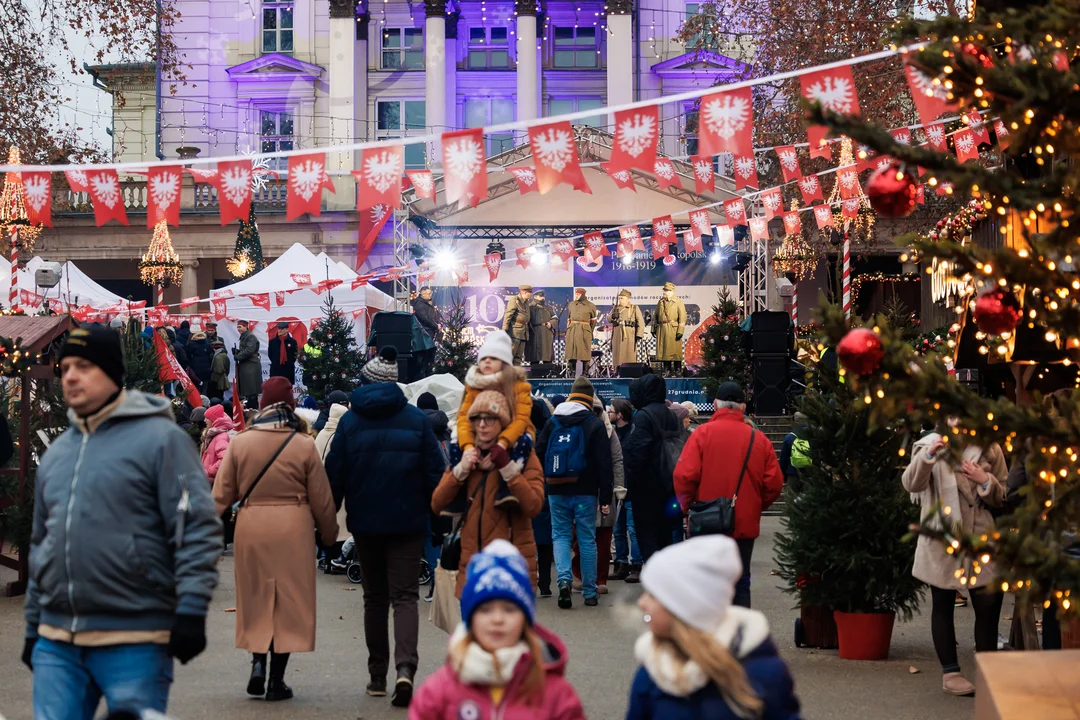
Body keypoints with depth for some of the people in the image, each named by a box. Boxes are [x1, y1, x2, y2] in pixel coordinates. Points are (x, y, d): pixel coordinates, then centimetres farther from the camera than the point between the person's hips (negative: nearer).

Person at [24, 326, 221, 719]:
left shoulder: (160, 438, -4)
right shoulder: (56, 453, 17)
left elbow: (198, 528, -10)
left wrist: (191, 611, -17)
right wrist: (33, 627, 22)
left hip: (133, 643, -6)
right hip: (56, 643, 6)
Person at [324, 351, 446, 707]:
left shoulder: (350, 420, 0)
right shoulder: (417, 420, -1)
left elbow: (335, 474, -1)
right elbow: (434, 473, -1)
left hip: (365, 522, 1)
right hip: (407, 521, -1)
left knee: (375, 597, 14)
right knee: (405, 596, -1)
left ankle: (377, 675, 17)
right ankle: (405, 667, -23)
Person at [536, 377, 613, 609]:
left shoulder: (552, 422, 5)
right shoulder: (595, 424, -3)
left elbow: (538, 455, 5)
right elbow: (604, 464, -5)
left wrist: (544, 483, 12)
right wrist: (606, 498, -3)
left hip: (557, 492, 2)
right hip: (585, 493, -2)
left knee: (560, 535, 9)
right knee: (587, 539, 6)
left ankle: (564, 579, -16)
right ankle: (589, 593, 9)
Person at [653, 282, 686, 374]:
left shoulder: (678, 302, -2)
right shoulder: (661, 302, 14)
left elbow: (682, 317, -7)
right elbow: (655, 316, 19)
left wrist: (680, 331, -14)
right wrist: (653, 328, 12)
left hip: (673, 330, -5)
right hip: (662, 329, 5)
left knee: (675, 350, -4)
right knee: (663, 350, 4)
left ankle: (677, 371, 1)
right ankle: (667, 370, 11)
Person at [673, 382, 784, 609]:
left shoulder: (702, 433, -9)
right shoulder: (759, 439, -2)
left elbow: (684, 476, -15)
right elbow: (774, 484, -2)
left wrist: (686, 506, 2)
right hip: (745, 525, 2)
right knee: (741, 584, 11)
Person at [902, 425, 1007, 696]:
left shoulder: (989, 449, 4)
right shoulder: (931, 444, -1)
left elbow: (1004, 497, 6)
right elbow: (911, 484, -15)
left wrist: (986, 481, -13)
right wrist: (928, 455, -30)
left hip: (981, 541, 1)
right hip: (942, 542, -1)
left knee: (989, 605, -2)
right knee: (943, 605, 7)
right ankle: (950, 672, 17)